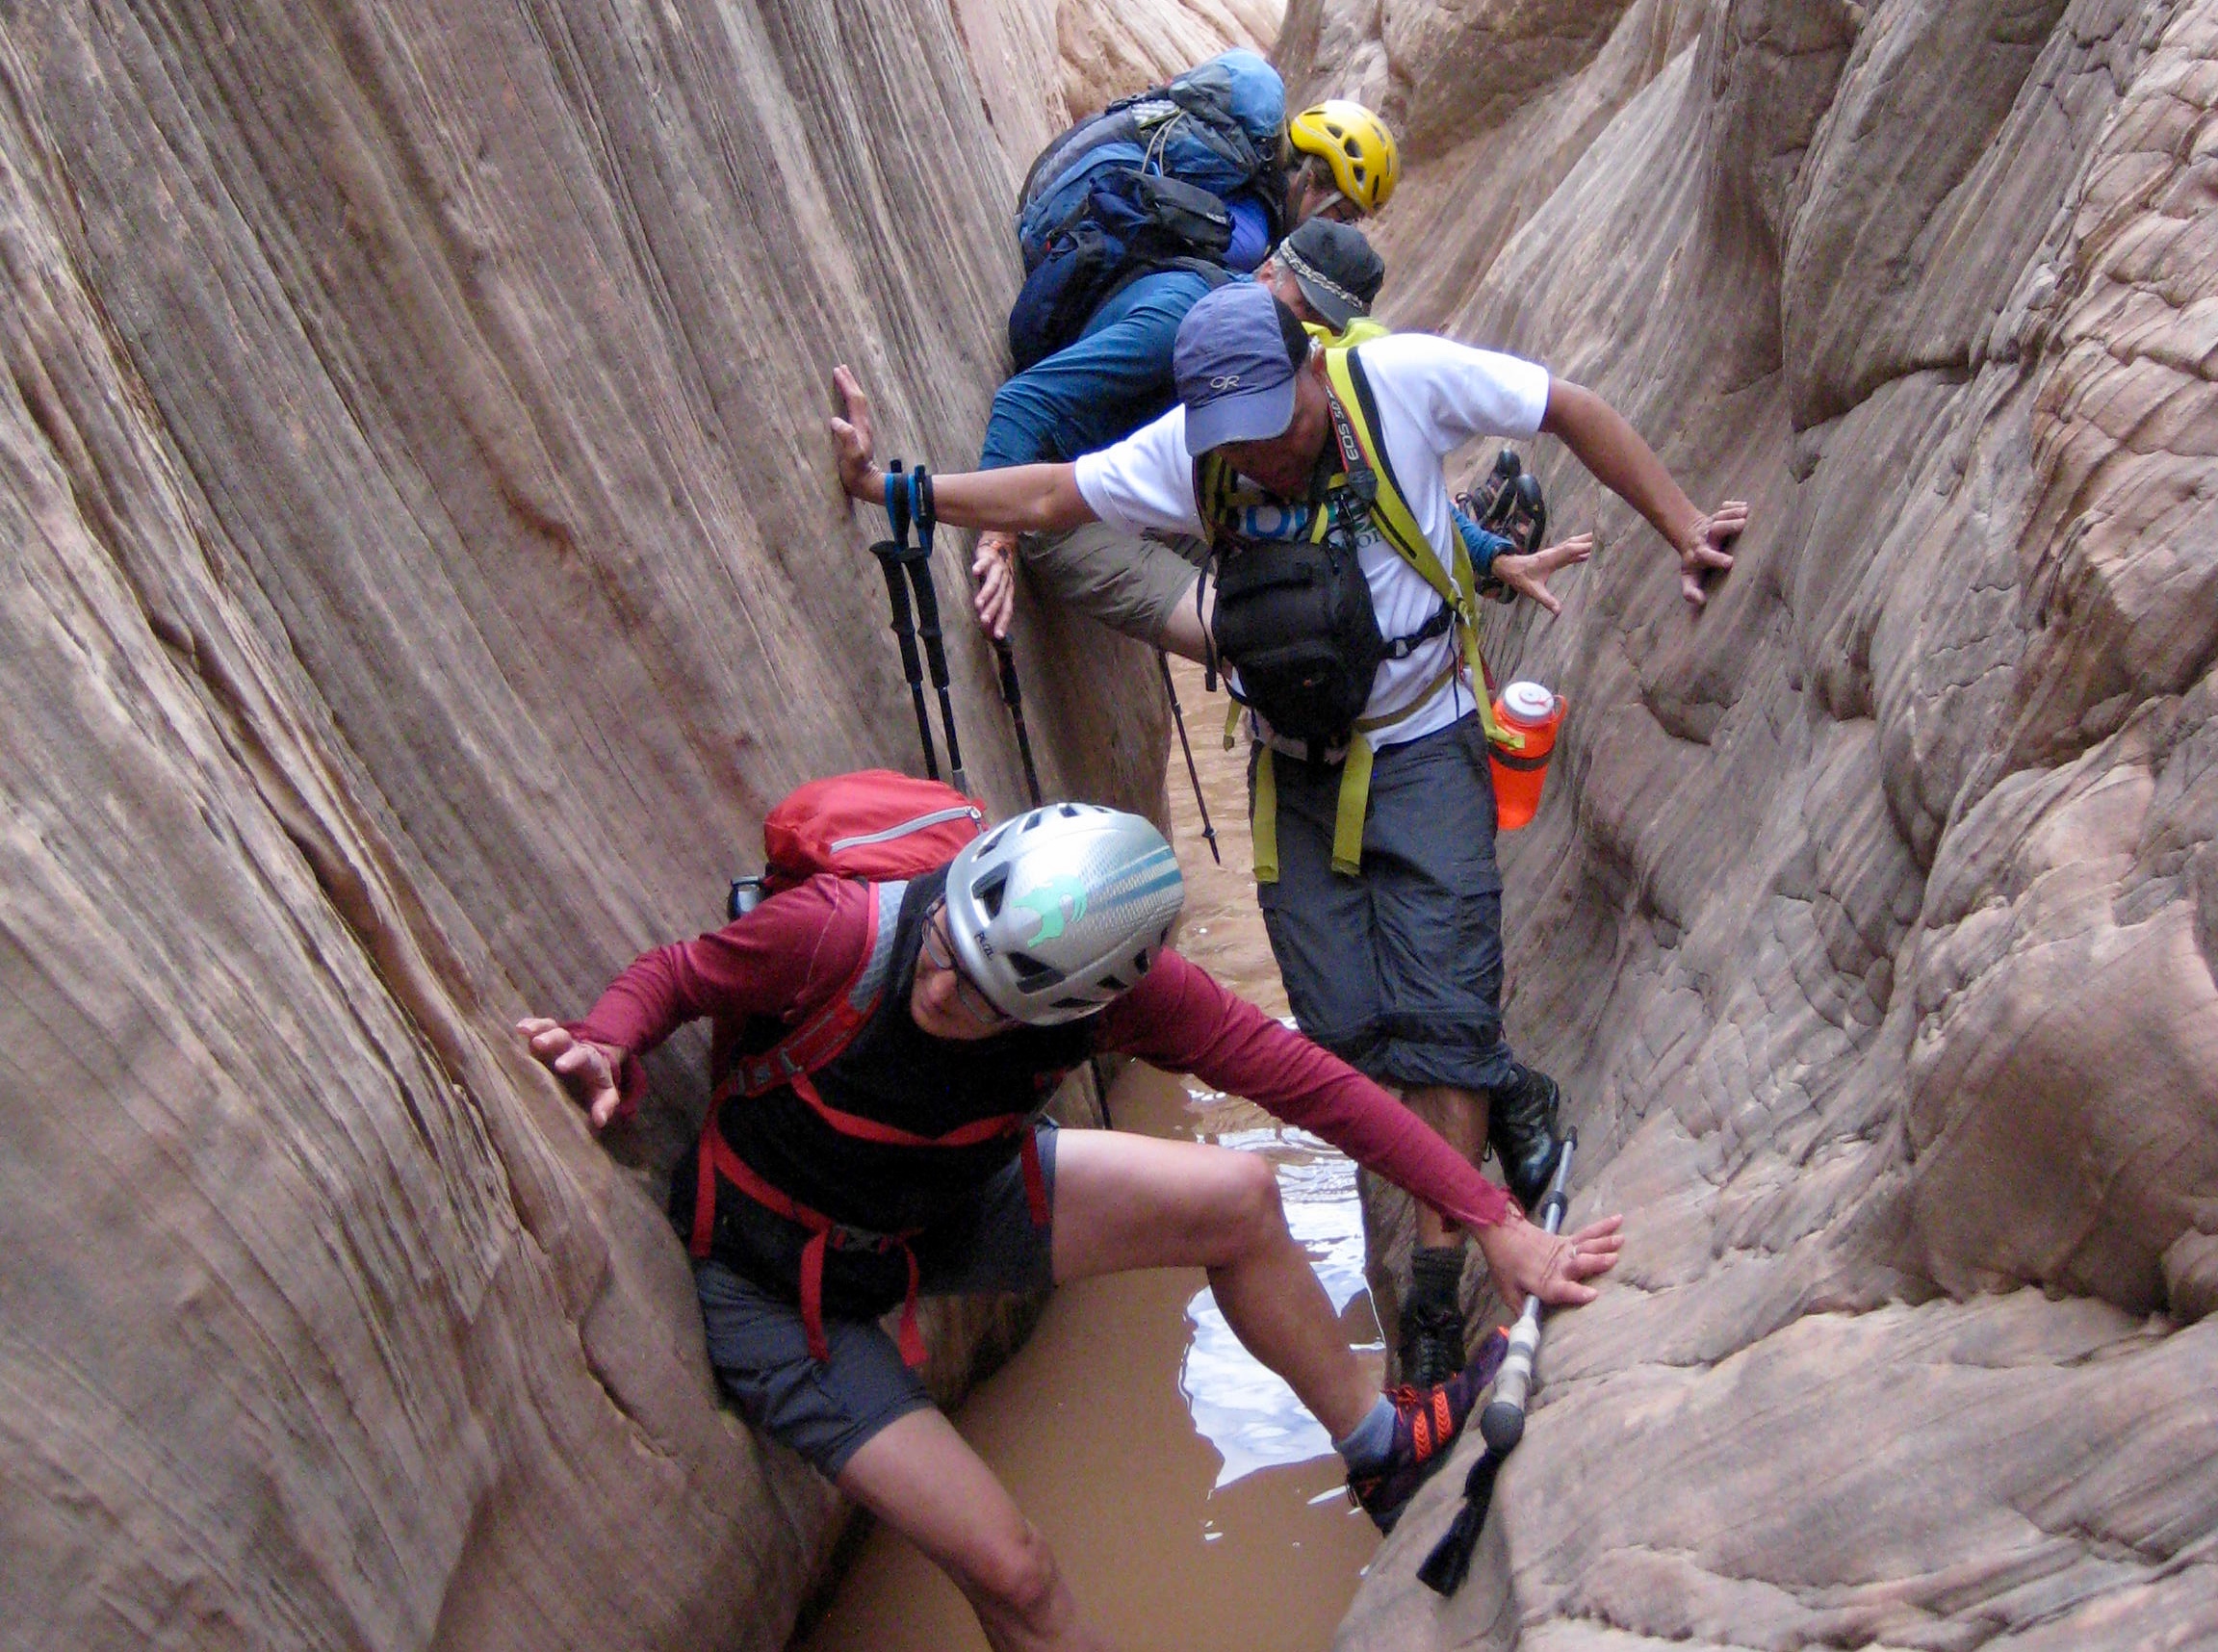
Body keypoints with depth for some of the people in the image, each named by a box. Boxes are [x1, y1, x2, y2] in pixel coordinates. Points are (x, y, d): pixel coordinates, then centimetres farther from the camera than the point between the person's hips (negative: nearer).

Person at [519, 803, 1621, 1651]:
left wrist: (1495, 1221, -19)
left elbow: (1302, 1078, -19)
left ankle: (1382, 1451, 20)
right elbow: (672, 976, -17)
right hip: (777, 1290, -4)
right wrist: (605, 1051, -38)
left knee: (1236, 1199, -5)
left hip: (943, 1209, 4)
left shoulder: (1113, 985, -27)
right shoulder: (840, 931, -36)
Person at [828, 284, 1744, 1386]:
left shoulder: (1403, 381, -17)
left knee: (1437, 1018, -9)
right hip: (1292, 768, 3)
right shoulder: (1184, 453, -9)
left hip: (1422, 749, -3)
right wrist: (889, 488, -17)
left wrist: (1682, 531, -6)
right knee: (1346, 1028, -3)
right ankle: (1506, 1098, 28)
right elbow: (1048, 497, -6)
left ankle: (1437, 1289, 1)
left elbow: (1575, 414, -7)